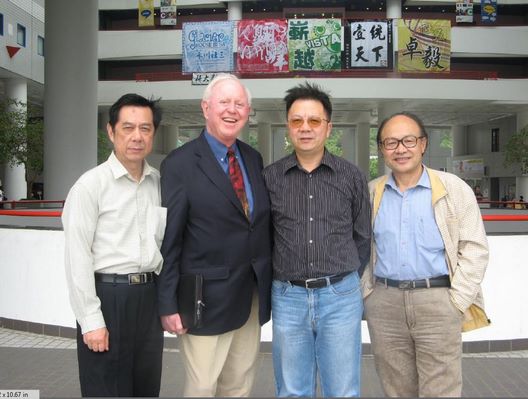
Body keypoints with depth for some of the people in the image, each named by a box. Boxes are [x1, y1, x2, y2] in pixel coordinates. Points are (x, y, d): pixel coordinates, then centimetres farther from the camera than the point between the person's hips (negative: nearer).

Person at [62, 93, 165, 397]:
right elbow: (77, 258, -10)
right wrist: (91, 321, -12)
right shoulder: (91, 185, -8)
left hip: (150, 295, 5)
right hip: (107, 295, -5)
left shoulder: (161, 183, 6)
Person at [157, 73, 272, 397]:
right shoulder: (180, 164, -10)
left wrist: (268, 283, 9)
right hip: (206, 298, -5)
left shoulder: (254, 159, 8)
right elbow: (168, 240, -10)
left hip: (253, 296, 6)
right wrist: (168, 305, -11)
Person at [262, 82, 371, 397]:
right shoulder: (270, 177, 1)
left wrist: (343, 281, 9)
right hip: (288, 297, 1)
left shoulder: (352, 177, 1)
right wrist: (287, 279, 5)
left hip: (340, 297, 0)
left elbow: (363, 237, 9)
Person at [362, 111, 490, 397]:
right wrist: (367, 293, 5)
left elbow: (474, 248, -2)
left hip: (438, 301, -2)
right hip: (383, 303, 3)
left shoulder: (454, 189, -1)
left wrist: (457, 301, -8)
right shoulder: (370, 193, 7)